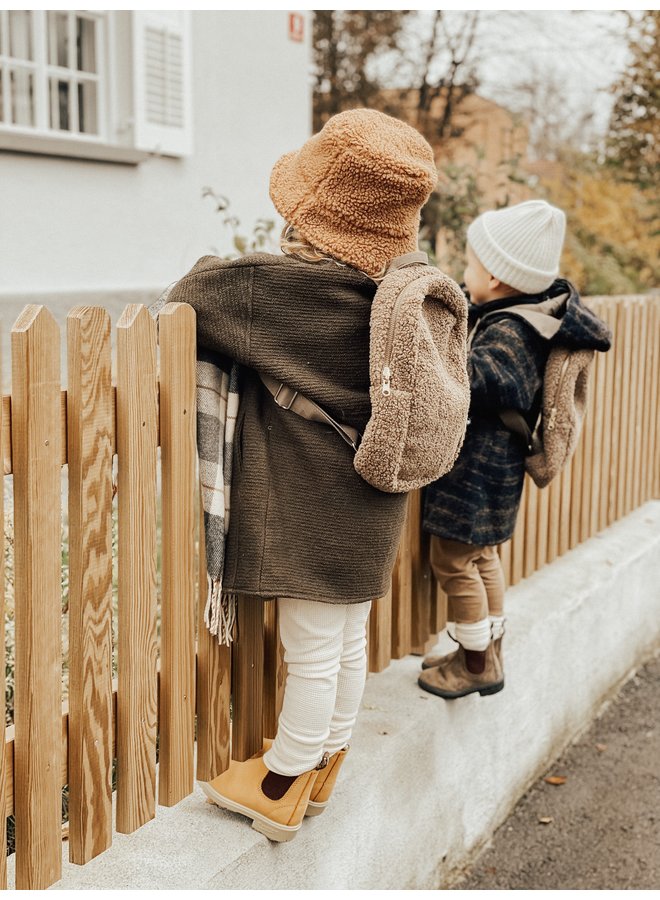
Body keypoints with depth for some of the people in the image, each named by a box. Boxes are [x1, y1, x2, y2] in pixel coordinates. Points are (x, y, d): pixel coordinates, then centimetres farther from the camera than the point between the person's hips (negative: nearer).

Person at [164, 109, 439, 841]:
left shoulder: (270, 286, -21)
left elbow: (186, 302, -12)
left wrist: (211, 269, 11)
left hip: (313, 509, -7)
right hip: (370, 508, 7)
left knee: (312, 652, 5)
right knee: (347, 642, 18)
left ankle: (278, 792, 23)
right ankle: (320, 771, 36)